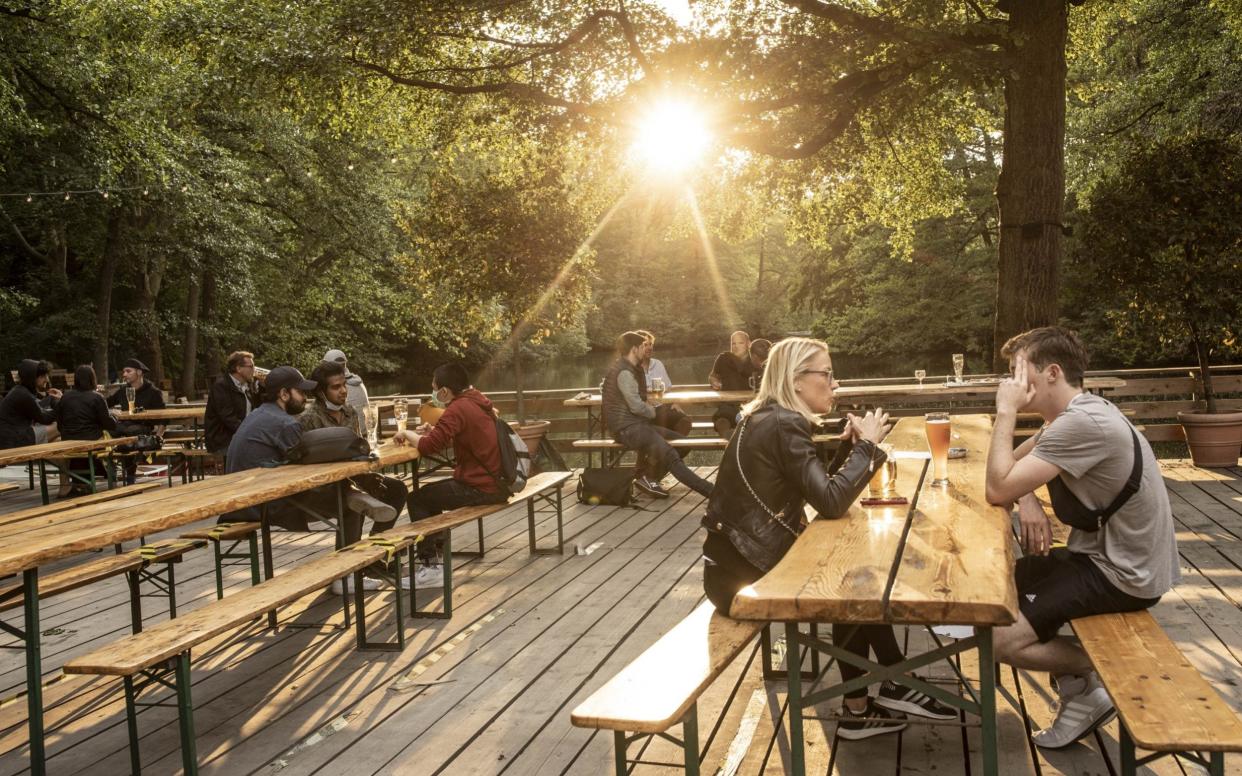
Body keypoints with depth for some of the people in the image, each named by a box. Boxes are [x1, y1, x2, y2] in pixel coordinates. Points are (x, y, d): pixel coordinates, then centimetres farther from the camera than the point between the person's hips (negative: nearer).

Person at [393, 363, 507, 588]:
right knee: (430, 493, 23)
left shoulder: (458, 408, -17)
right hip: (497, 482, 9)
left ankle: (431, 567, 5)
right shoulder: (479, 400, 11)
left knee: (417, 499, 3)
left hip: (481, 488, -9)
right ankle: (436, 553, 27)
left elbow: (428, 446, -21)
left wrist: (406, 434, -3)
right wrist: (434, 431, 7)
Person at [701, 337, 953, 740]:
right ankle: (896, 685, 22)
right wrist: (867, 444, -13)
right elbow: (830, 502, -25)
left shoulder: (774, 420, 11)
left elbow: (819, 489, 17)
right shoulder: (783, 426, -20)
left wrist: (848, 446, 3)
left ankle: (859, 708, 17)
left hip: (749, 558, 9)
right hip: (742, 572, -9)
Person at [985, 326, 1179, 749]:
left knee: (1002, 638, -15)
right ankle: (1079, 689, 15)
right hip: (1102, 554, 10)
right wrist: (1027, 500, -7)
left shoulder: (1084, 423, -26)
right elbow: (1013, 468, 15)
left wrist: (1006, 410, -19)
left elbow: (998, 488, -26)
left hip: (1124, 575, -10)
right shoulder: (1077, 413, 7)